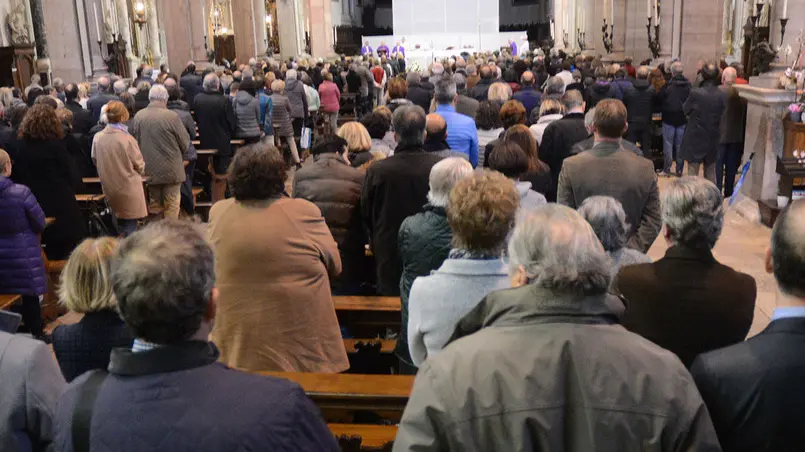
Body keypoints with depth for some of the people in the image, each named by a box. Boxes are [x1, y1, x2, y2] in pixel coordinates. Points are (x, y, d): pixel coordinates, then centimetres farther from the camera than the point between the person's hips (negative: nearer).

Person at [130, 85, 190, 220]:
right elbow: (185, 142, -9)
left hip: (149, 169, 5)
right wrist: (180, 155, 12)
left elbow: (133, 141, 8)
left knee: (154, 203, 17)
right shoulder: (172, 116, -16)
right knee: (172, 204, 5)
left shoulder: (138, 116, -3)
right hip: (171, 169, -4)